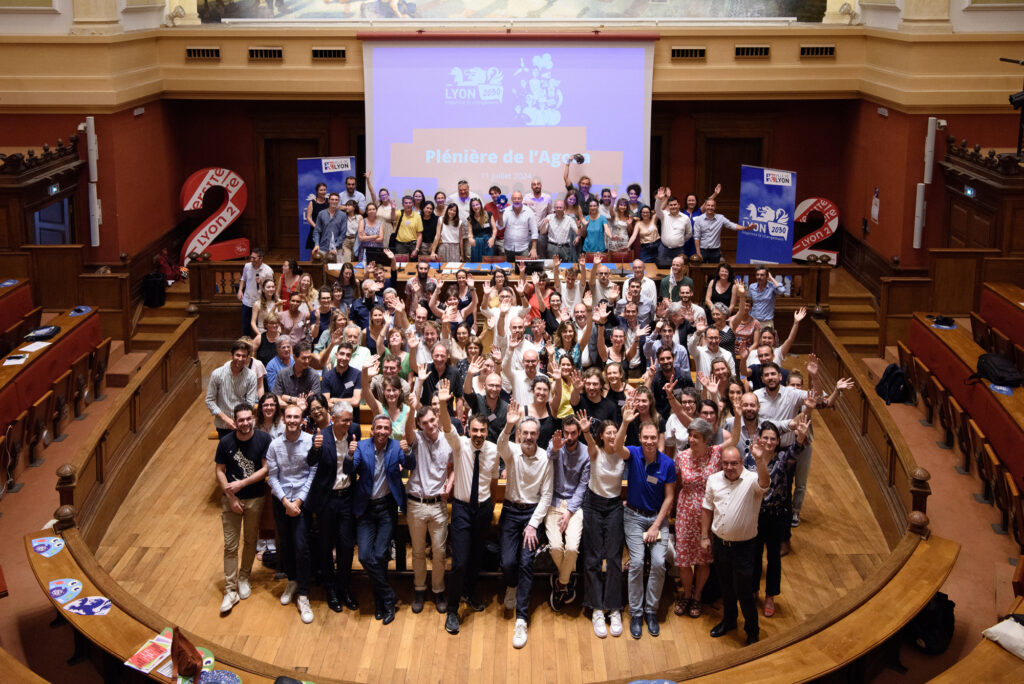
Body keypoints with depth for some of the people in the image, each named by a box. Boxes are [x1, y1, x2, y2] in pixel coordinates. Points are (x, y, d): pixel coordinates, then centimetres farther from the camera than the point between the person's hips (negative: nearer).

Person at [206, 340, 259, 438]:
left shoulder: (251, 376, -10)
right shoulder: (217, 374, -11)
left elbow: (250, 403, -8)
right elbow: (209, 401, -6)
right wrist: (226, 418, -14)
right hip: (223, 425, 0)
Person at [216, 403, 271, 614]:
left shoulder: (263, 439, -11)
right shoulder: (226, 442, -9)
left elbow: (265, 468, -11)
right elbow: (220, 471, -3)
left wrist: (242, 484, -19)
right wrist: (231, 497, -10)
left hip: (255, 499, 0)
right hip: (231, 499, 0)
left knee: (250, 541, 14)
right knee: (230, 545, 0)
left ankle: (244, 578, 34)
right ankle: (230, 590, 6)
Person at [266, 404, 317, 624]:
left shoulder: (311, 441, -9)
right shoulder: (275, 445, -1)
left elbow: (313, 473, -8)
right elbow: (272, 476, 0)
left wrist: (298, 501, -12)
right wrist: (285, 501, -10)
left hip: (302, 500, -3)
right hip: (281, 500, 3)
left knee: (301, 547, -7)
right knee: (283, 544, 11)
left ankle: (303, 596, 2)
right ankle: (292, 581, 36)